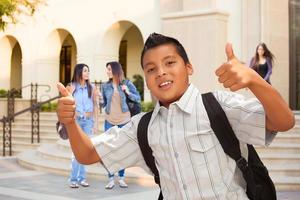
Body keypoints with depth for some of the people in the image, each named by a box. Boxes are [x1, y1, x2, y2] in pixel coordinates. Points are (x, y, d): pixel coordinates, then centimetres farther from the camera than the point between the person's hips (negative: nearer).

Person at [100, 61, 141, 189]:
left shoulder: (127, 83, -3)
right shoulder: (105, 86, 1)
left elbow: (138, 98, 0)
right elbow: (103, 104, 7)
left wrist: (128, 92, -16)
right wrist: (100, 100, -13)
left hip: (124, 120, -1)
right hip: (110, 120, 1)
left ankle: (121, 178, 15)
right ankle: (111, 179, 6)